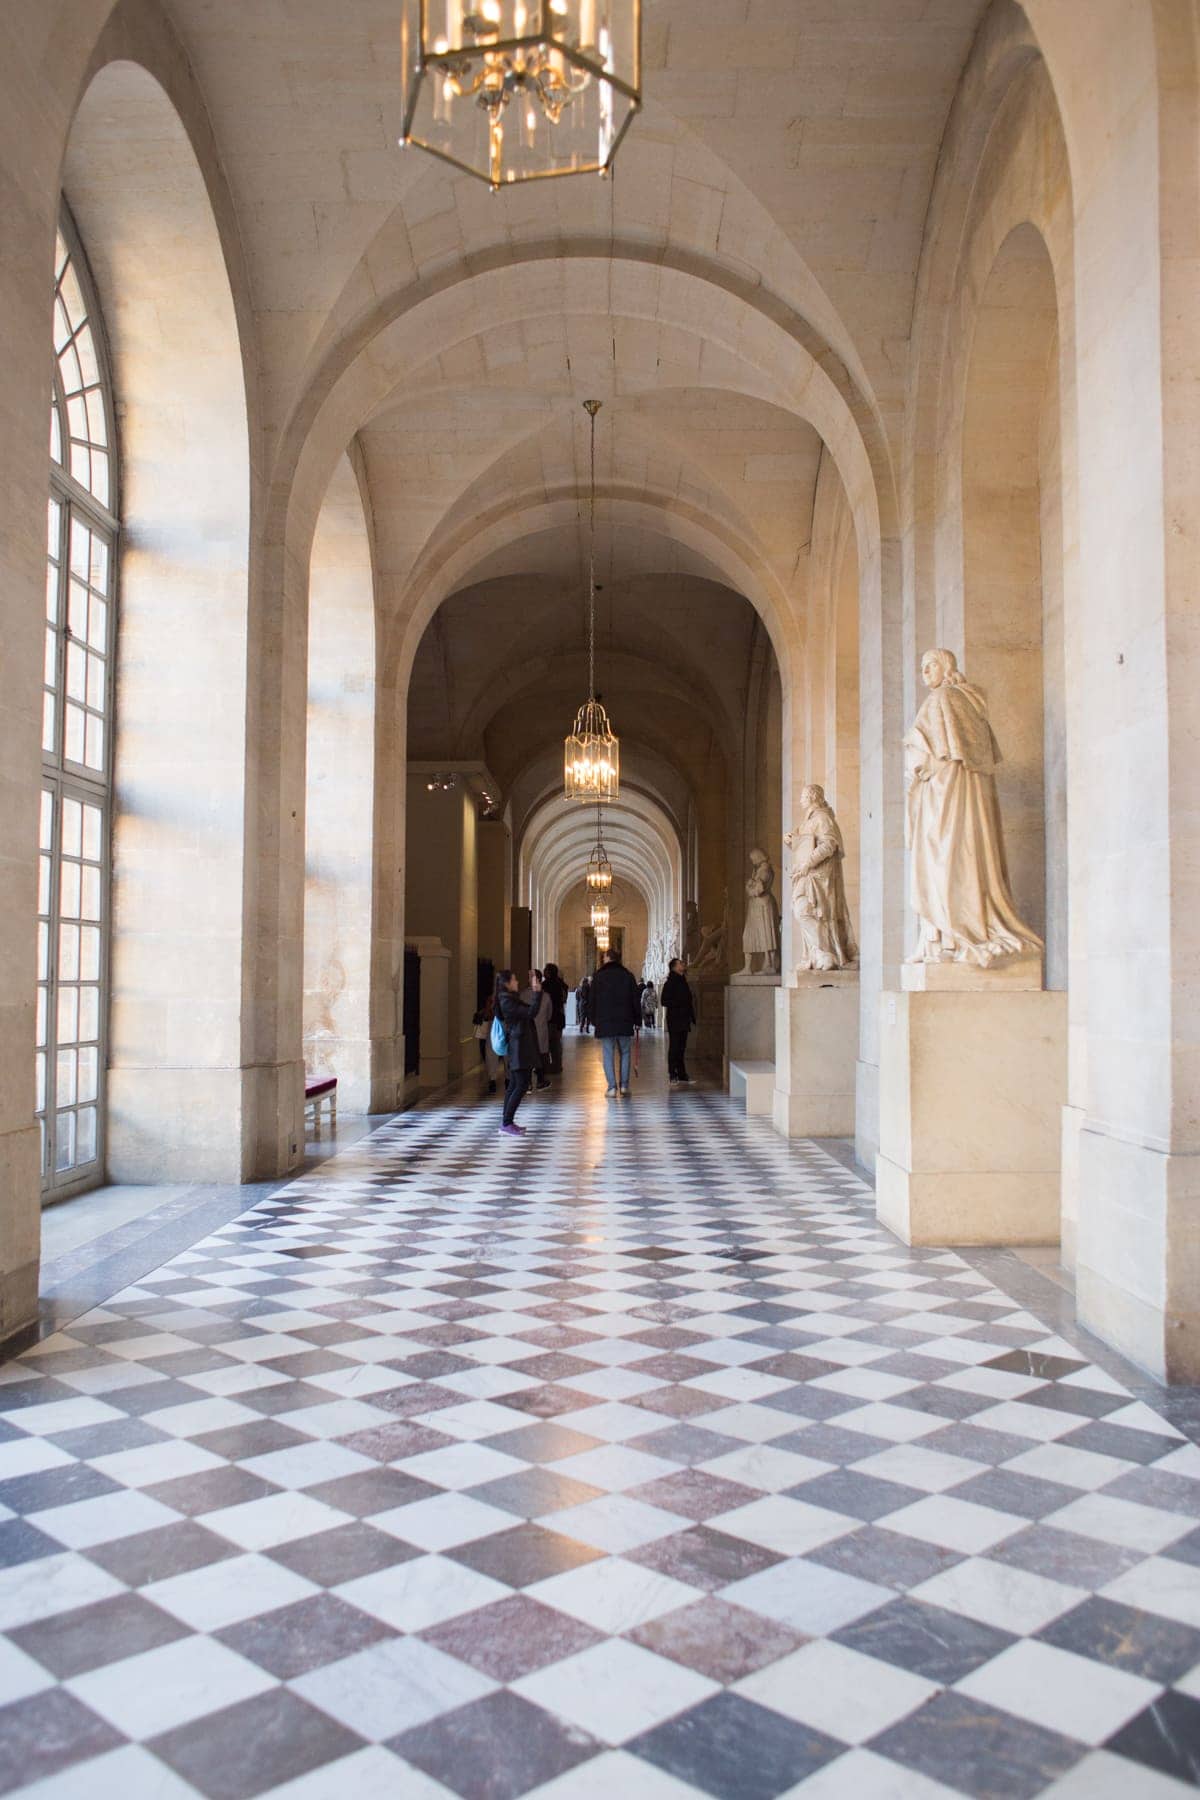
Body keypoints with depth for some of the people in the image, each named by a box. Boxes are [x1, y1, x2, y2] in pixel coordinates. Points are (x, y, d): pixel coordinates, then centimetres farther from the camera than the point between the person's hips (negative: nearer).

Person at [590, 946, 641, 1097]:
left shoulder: (599, 976, 2)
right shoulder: (627, 975, 7)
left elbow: (593, 1001, 4)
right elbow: (635, 1001, 6)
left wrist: (594, 1020, 11)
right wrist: (638, 1022, 9)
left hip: (605, 1022, -1)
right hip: (625, 1022, 1)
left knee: (608, 1054, 1)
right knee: (624, 1053, 10)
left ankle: (612, 1088, -5)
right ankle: (624, 1086, 4)